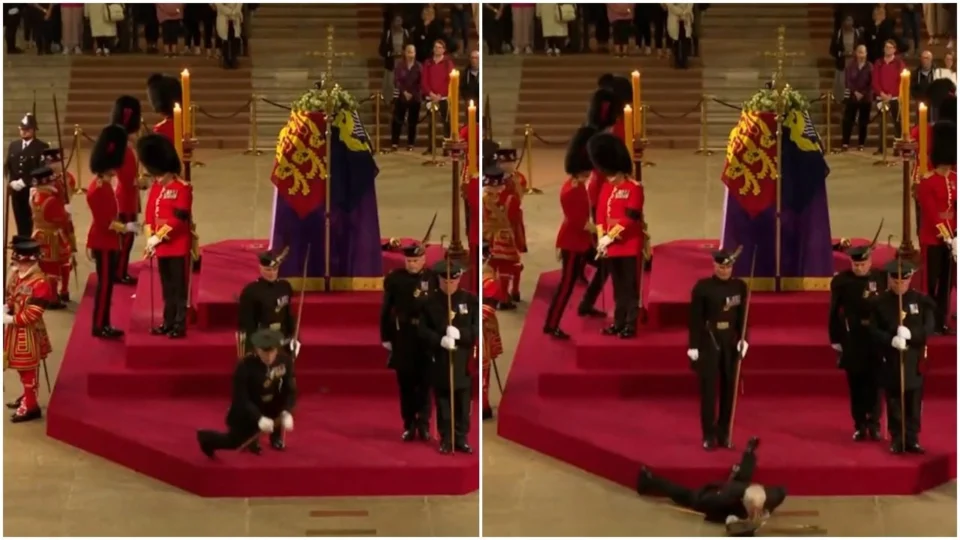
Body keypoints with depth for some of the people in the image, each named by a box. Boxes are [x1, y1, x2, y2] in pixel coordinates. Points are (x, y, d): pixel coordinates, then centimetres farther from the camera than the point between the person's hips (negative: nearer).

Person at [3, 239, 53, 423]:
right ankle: (27, 396, 41)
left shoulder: (40, 283, -27)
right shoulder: (17, 275, -1)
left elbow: (32, 315, -27)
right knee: (20, 366, 23)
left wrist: (10, 319, -22)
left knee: (28, 368, 4)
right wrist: (5, 310, -7)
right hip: (14, 330, 8)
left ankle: (30, 406, 16)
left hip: (28, 333, -8)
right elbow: (9, 296, 13)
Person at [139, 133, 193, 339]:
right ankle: (168, 322, 21)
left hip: (178, 246, -7)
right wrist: (151, 238, -3)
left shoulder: (182, 188, -12)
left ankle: (180, 325, 2)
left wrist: (158, 237, -17)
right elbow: (149, 214, 9)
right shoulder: (155, 188, 10)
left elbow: (179, 219, -18)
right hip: (162, 247, 7)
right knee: (167, 288, 13)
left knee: (179, 286, -1)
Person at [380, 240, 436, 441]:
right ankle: (409, 425, 14)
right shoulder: (394, 278, -1)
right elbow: (386, 309, 3)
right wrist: (386, 337, 1)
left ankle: (423, 424, 8)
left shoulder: (434, 279, -3)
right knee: (405, 382, 6)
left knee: (425, 382, 1)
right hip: (403, 338, 1)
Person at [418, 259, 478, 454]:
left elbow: (479, 327, -4)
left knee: (463, 402, 4)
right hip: (440, 360, 0)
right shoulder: (430, 302, 2)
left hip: (464, 359, 0)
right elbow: (422, 330, -3)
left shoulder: (470, 300, 2)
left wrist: (460, 334, -22)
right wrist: (439, 340, -21)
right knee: (443, 401, 3)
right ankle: (446, 439, 10)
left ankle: (461, 438, 12)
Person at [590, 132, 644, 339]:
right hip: (611, 247, 7)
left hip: (629, 246, -7)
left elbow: (630, 218, -18)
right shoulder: (606, 187, 10)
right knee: (618, 287, 13)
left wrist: (610, 236, -18)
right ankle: (619, 322, 20)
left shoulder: (634, 188, -12)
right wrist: (601, 238, -5)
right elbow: (600, 214, 8)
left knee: (630, 286, -1)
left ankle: (631, 325, 2)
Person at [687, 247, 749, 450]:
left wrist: (743, 339, -3)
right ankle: (709, 435, 6)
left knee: (729, 388, 6)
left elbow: (743, 316, 8)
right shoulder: (702, 287, -7)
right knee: (708, 389, -2)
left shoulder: (740, 286, 3)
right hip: (708, 342, -3)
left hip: (731, 343, 3)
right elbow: (695, 318, -7)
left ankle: (724, 433, 15)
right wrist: (693, 346, -9)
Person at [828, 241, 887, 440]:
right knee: (856, 383, 6)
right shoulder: (841, 281, -4)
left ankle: (874, 424, 12)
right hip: (852, 339, 0)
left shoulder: (882, 278, -2)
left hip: (877, 338, 0)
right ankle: (860, 425, 15)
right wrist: (835, 339, -1)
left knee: (875, 382, 3)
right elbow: (834, 312, 0)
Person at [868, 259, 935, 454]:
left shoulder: (921, 300, 1)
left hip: (914, 358, 1)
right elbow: (874, 330, -4)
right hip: (890, 359, 0)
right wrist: (891, 340, -22)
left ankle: (912, 439, 10)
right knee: (894, 401, 3)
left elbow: (930, 328, -5)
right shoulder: (881, 302, -1)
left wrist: (910, 333, -23)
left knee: (913, 401, 2)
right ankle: (897, 440, 10)